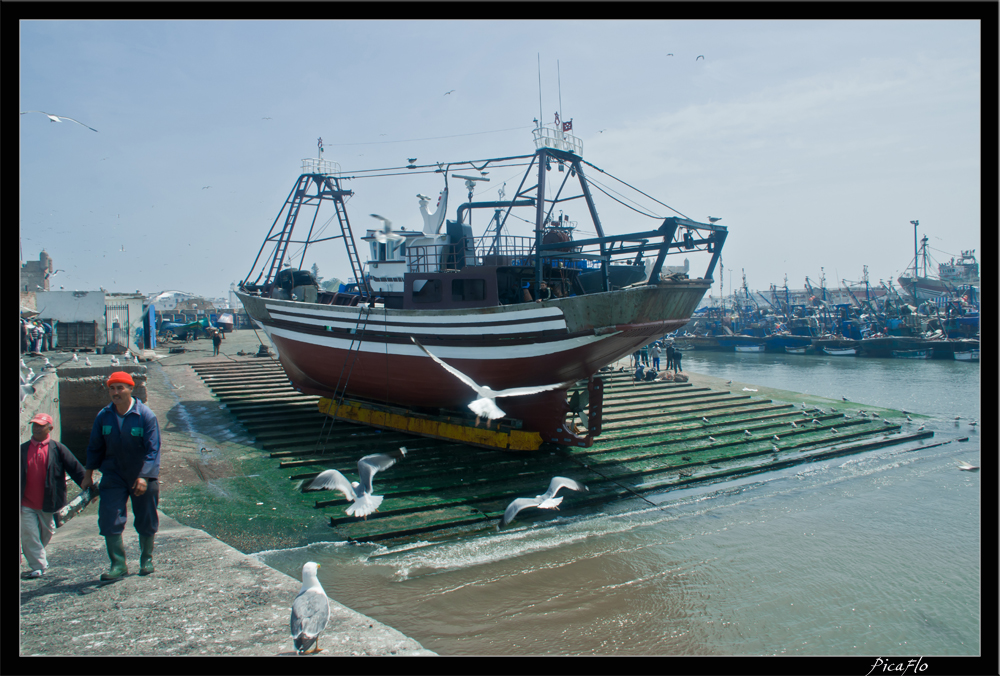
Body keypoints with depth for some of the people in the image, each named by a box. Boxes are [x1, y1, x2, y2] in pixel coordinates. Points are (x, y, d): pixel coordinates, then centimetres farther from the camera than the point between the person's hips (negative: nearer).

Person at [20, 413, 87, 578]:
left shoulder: (57, 448, -3)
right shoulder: (23, 449, 4)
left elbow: (75, 467, -6)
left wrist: (87, 485, -15)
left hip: (48, 503, -1)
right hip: (27, 504, 1)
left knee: (46, 534, 14)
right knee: (29, 535, -3)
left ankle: (38, 562, 36)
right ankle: (38, 566, 5)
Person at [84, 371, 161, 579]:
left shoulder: (146, 415, -13)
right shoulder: (103, 416, -2)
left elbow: (152, 449, -15)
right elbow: (95, 447, 11)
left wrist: (144, 477, -23)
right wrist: (89, 474, 12)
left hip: (142, 478, -2)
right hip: (113, 476, 3)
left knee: (146, 523, 8)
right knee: (109, 521, -6)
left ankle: (146, 560, 27)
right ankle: (118, 564, 4)